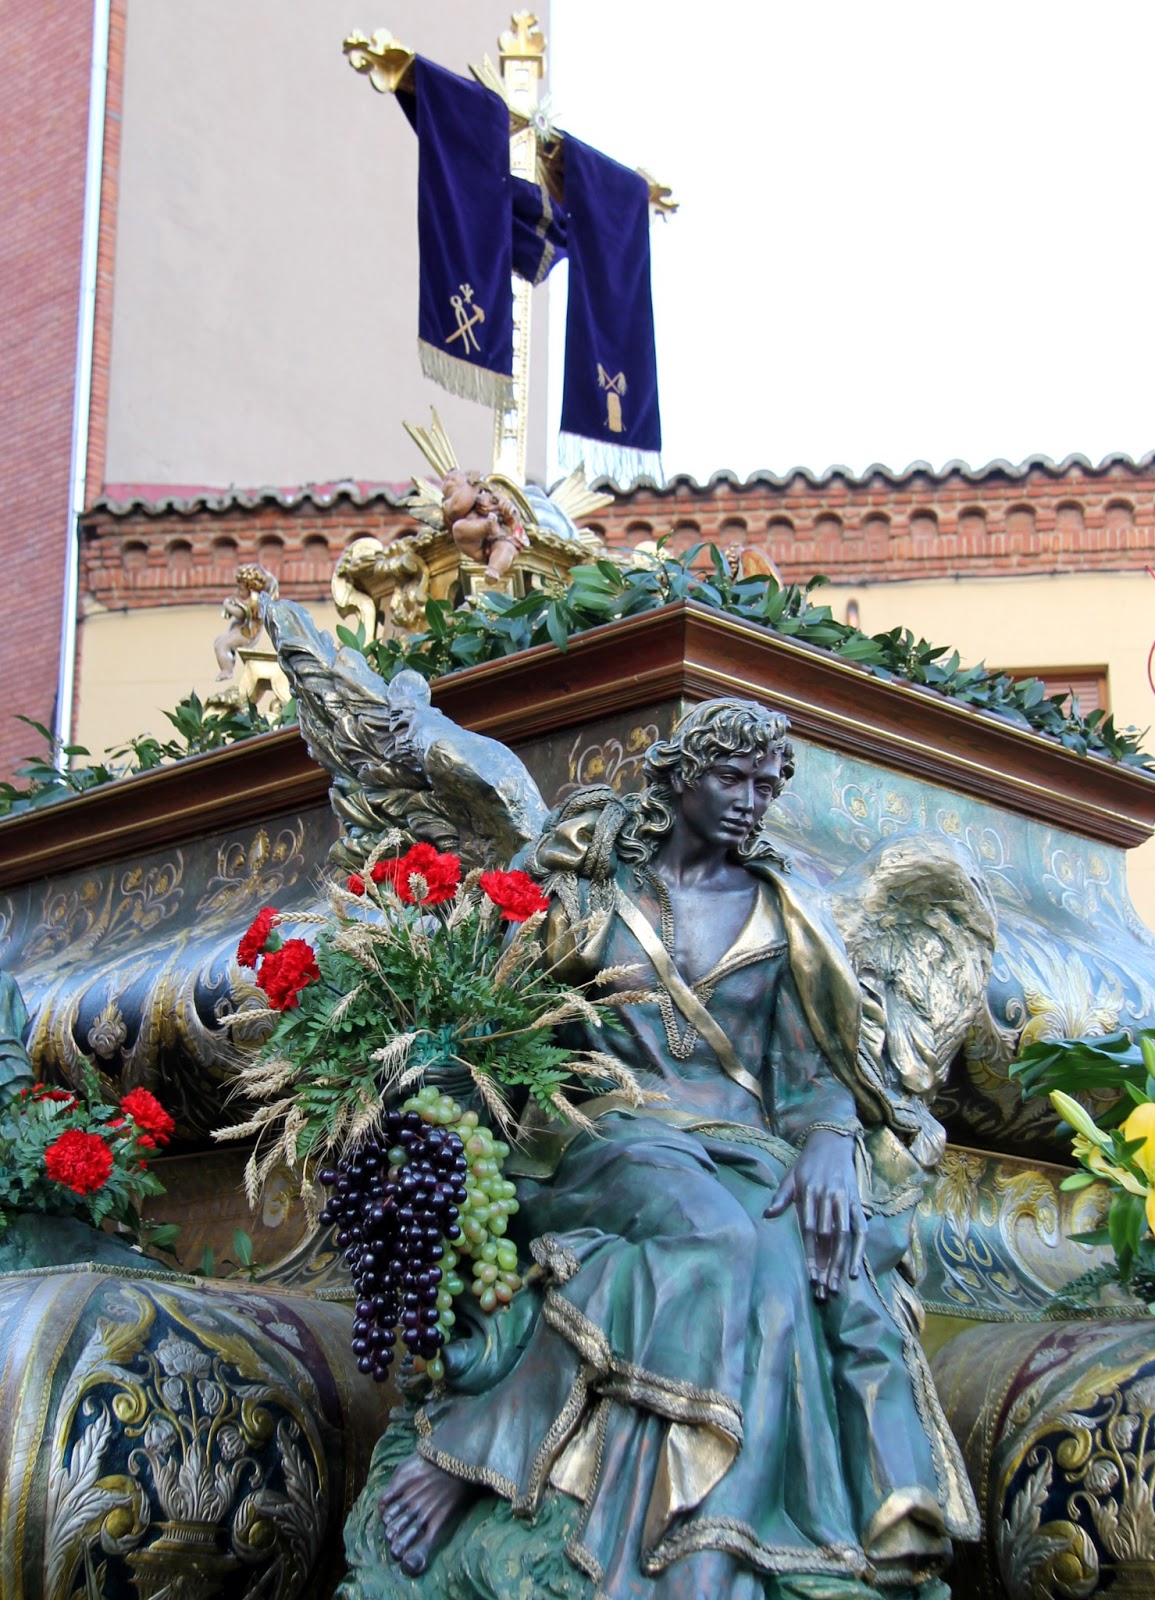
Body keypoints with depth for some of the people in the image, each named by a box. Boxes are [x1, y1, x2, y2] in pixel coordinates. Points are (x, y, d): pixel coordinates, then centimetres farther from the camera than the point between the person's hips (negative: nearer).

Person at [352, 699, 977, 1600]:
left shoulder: (785, 918, 16)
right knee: (719, 1241, -37)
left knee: (822, 1276, -33)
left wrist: (828, 1143, -14)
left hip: (744, 1156, 3)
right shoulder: (592, 885, 12)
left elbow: (815, 1065, 9)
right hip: (604, 1143, -2)